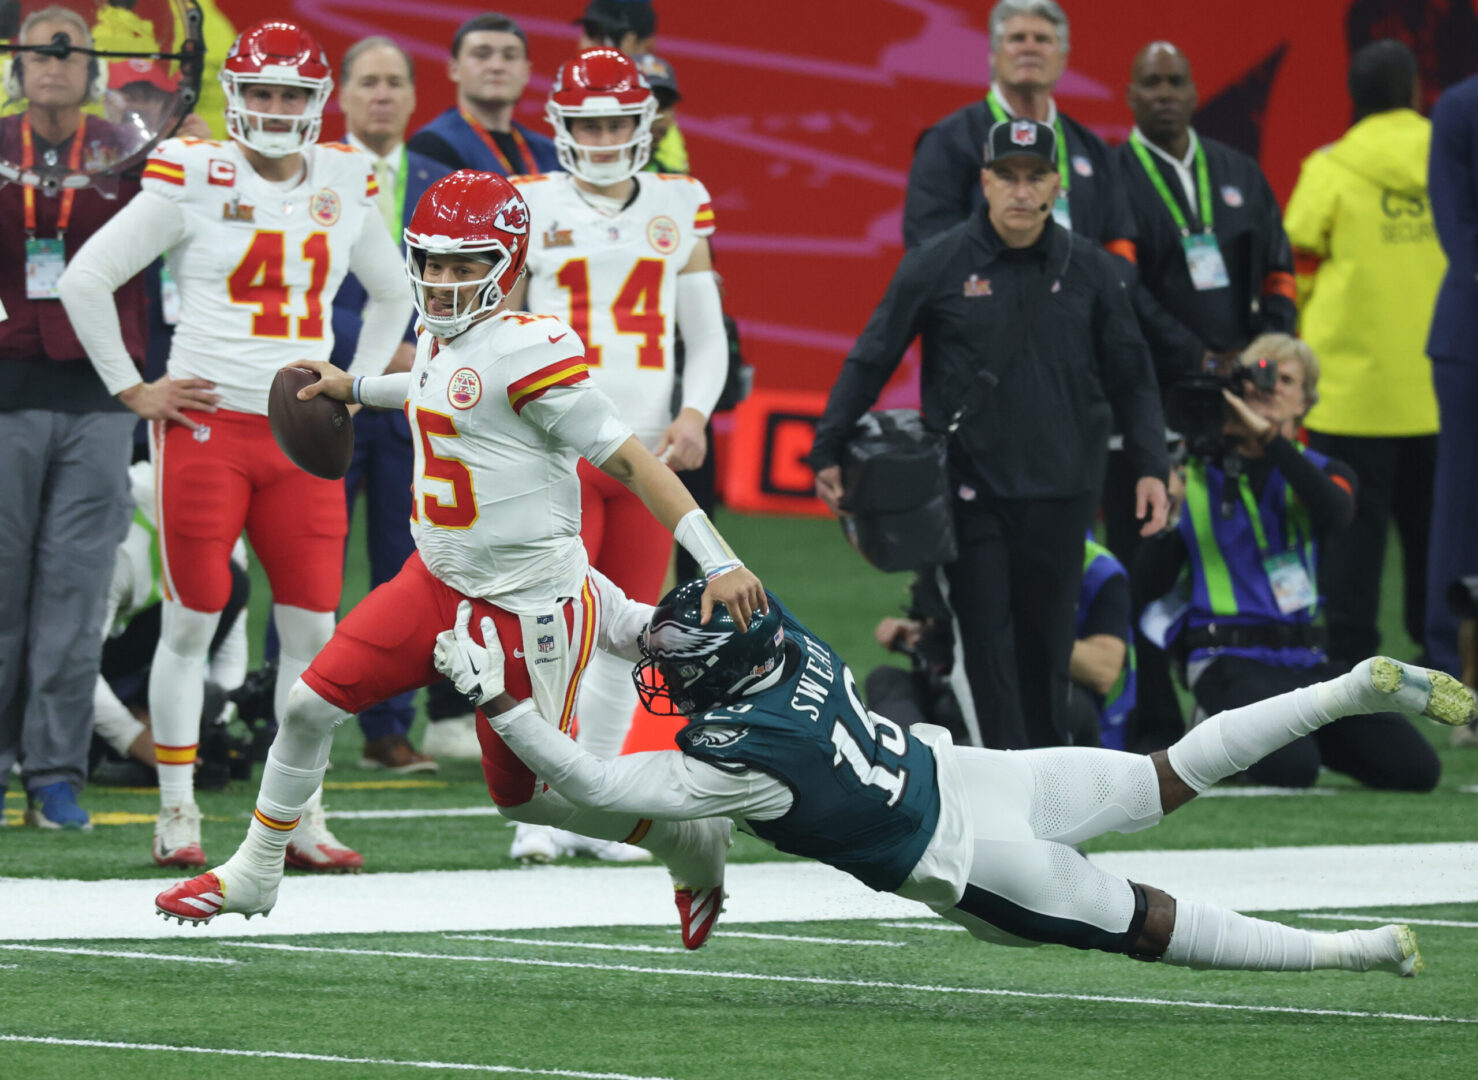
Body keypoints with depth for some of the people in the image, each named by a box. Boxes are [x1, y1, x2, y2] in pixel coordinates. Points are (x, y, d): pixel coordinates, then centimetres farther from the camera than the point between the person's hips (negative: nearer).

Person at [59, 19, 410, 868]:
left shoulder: (345, 186, 9)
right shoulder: (195, 179, -4)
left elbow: (391, 296, 25)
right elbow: (87, 280, -2)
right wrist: (133, 390, -2)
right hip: (207, 424, -4)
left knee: (313, 628, 1)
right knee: (192, 621, -1)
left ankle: (302, 819, 8)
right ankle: (177, 817, 7)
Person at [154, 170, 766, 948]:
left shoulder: (528, 350, -21)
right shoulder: (441, 342, 5)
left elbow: (625, 457, -22)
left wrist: (718, 562, -26)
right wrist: (355, 388, 36)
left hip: (525, 607, -8)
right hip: (438, 583, 8)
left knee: (529, 792, 5)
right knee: (312, 702, 0)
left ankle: (693, 840, 29)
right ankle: (255, 873, 19)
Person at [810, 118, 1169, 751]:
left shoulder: (1088, 269, 5)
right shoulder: (938, 266, -1)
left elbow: (1130, 376, 12)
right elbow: (871, 361, 3)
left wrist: (1151, 467, 5)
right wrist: (829, 454, -1)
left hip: (1061, 488, 2)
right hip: (970, 490, -2)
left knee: (1048, 637, 7)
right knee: (987, 634, -6)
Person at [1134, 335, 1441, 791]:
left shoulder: (1320, 471, 13)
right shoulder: (1196, 474, 7)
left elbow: (1335, 512, -15)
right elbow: (1149, 584, 2)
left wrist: (1268, 436, -19)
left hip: (1306, 662, 4)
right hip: (1232, 660, -4)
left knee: (1417, 768, -11)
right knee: (1290, 768, -31)